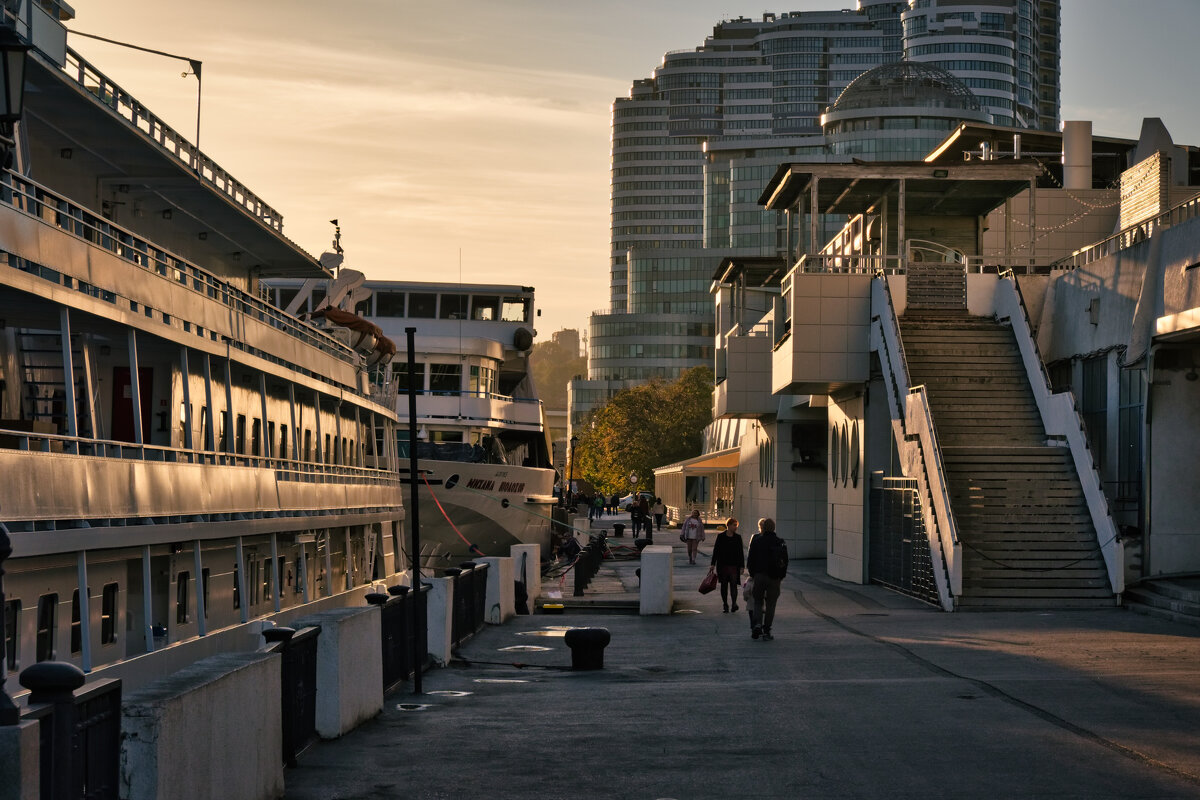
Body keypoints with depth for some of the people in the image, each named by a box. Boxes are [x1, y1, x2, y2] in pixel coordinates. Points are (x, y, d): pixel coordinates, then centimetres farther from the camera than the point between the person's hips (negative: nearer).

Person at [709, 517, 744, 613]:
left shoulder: (738, 537, 4)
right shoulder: (720, 536, 1)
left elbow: (741, 553, 7)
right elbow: (715, 550, 3)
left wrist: (742, 566, 3)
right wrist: (713, 564, -1)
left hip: (734, 565, 0)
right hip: (722, 565, 0)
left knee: (734, 584, -14)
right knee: (724, 585, 8)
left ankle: (734, 603, -22)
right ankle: (725, 605, 17)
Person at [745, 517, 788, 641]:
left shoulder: (756, 540, -5)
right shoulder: (780, 543, 0)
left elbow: (750, 559, -3)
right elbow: (785, 562, 3)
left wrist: (752, 574, 8)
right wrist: (781, 577, 12)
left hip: (759, 575, -1)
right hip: (774, 578, 1)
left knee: (757, 601, 13)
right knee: (770, 604, 8)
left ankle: (757, 624, -9)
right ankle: (766, 631, 7)